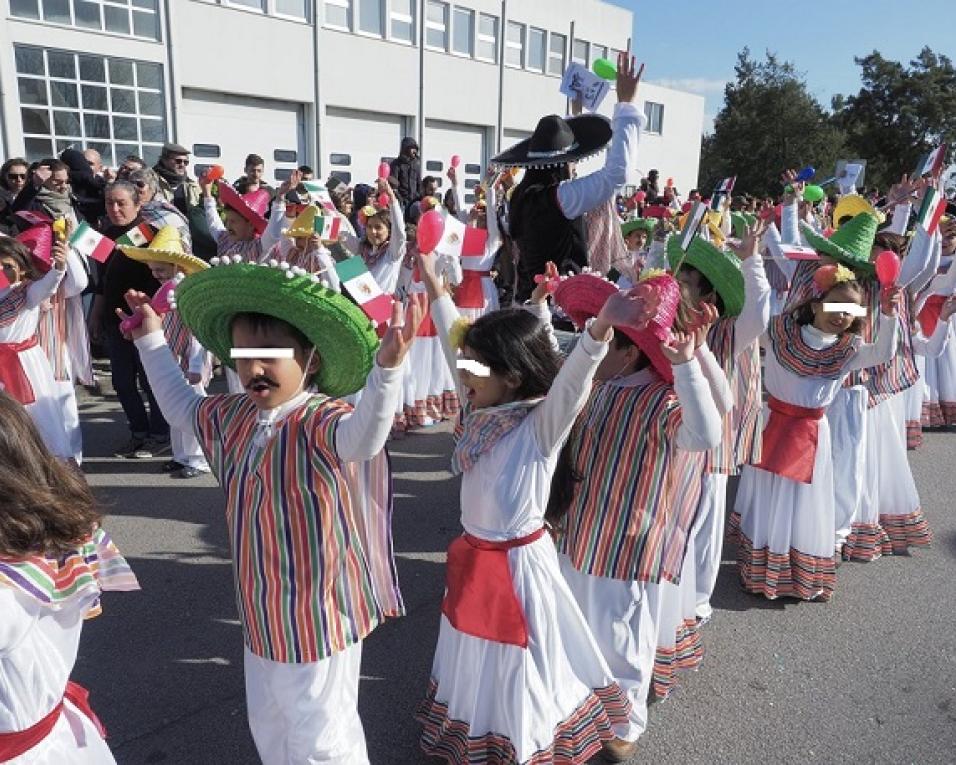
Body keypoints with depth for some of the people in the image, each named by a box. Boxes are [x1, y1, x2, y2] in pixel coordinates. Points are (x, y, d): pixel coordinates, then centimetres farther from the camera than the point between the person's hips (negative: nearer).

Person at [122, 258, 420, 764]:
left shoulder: (321, 421, -26)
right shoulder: (232, 416, 1)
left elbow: (362, 437, -49)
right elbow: (181, 405, 22)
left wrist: (386, 367, -66)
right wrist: (151, 340, 22)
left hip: (318, 615, -8)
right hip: (261, 612, 8)